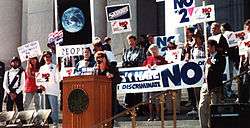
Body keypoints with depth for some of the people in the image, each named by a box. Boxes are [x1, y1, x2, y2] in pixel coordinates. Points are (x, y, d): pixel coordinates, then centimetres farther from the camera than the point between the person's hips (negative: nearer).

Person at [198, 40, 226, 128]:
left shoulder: (220, 58, -4)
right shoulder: (209, 58, 17)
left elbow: (220, 70, -16)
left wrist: (211, 64, -24)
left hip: (215, 87, -7)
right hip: (206, 86, 7)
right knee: (202, 107, 3)